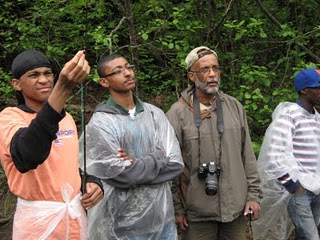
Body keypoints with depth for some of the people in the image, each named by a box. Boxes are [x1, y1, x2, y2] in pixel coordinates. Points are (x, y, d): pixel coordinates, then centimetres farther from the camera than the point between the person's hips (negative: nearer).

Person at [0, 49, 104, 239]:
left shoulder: (66, 118, 9)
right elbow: (26, 157, -35)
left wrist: (92, 182, -3)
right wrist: (63, 89, -45)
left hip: (76, 213, 6)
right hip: (38, 219, -6)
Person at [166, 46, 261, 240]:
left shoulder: (235, 107, 5)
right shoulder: (177, 113, -9)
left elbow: (248, 156, 8)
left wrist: (253, 194, 4)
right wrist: (177, 208, -6)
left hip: (236, 208, 4)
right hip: (197, 213, -3)